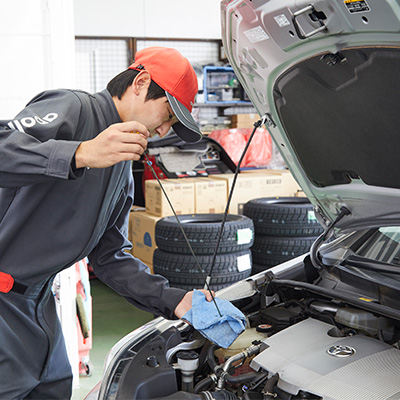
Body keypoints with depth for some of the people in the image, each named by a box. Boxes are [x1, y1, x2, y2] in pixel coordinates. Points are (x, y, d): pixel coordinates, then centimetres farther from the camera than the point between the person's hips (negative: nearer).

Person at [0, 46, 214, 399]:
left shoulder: (123, 172, 16)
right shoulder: (71, 108, -11)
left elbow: (110, 257, 14)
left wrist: (175, 301, 5)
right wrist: (81, 154, -41)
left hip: (37, 297, 9)